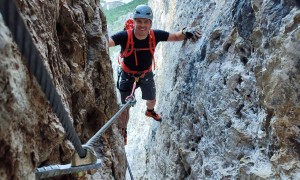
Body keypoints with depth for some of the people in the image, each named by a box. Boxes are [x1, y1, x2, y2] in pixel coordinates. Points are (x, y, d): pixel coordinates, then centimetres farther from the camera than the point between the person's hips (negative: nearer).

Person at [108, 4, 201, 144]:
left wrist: (186, 32, -34)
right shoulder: (124, 36, -33)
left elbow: (176, 36, -13)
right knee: (125, 107, 6)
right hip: (128, 76, -3)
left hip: (147, 75, 3)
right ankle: (123, 132, 36)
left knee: (152, 100, 28)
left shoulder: (155, 35, -23)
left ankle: (150, 111, 66)